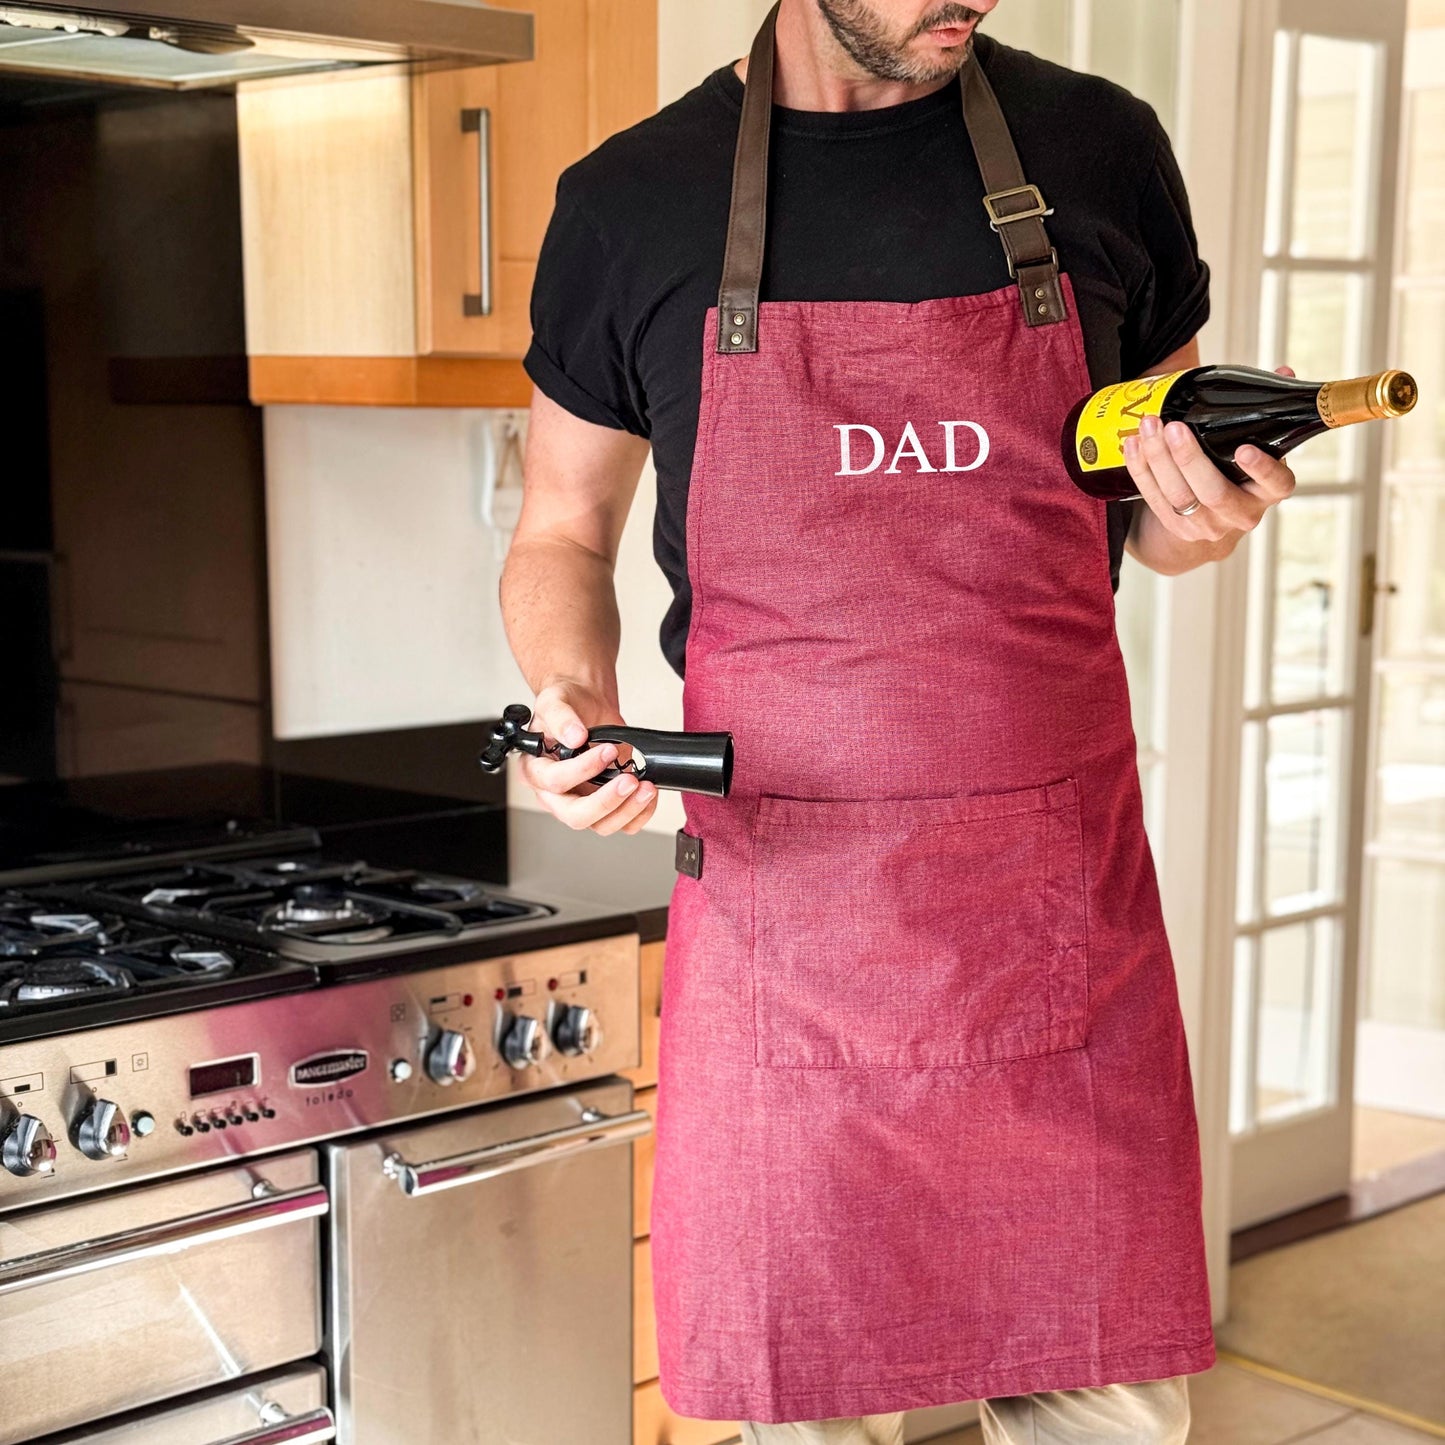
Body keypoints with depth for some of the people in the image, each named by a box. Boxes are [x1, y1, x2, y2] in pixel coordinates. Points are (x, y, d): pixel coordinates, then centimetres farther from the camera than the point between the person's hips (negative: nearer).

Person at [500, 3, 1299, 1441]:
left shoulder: (1097, 148, 6)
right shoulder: (633, 201, 2)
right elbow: (563, 534, 12)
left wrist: (1201, 515, -8)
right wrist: (576, 701, -9)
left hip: (1058, 898, 1)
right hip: (782, 909, -1)